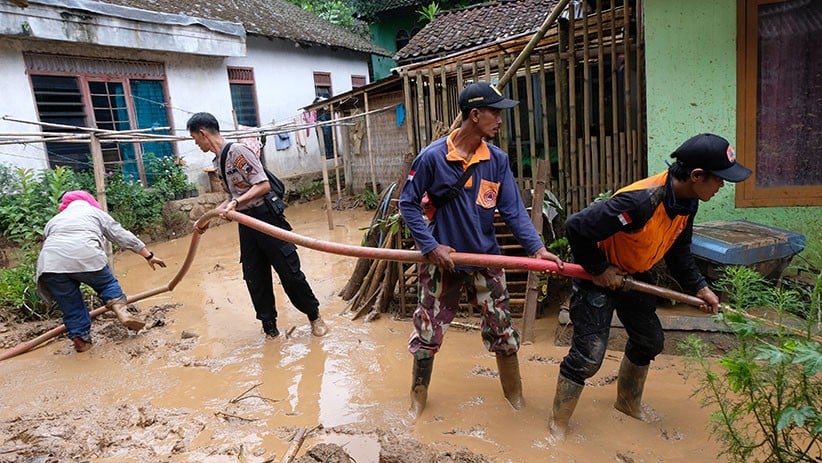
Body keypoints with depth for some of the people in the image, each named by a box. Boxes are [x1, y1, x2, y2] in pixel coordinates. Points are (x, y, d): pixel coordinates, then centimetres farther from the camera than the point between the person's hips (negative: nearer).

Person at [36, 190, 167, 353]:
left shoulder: (53, 220, 36)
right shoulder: (95, 213, 29)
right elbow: (124, 237, 24)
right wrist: (149, 256, 25)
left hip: (51, 263, 2)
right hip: (85, 256, -2)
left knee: (70, 306, 15)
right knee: (107, 282, 20)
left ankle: (81, 339, 19)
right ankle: (121, 310, 0)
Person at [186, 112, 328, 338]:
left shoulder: (237, 151, -13)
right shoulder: (218, 162, 14)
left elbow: (263, 185, -18)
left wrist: (236, 203, -24)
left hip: (265, 216, -9)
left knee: (289, 271, -2)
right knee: (254, 278, 9)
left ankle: (314, 316, 15)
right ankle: (269, 327, 20)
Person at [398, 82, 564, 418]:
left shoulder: (497, 159, -5)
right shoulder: (432, 157, -15)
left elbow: (513, 209, -5)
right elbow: (408, 203, -8)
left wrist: (536, 247, -17)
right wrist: (431, 246, -15)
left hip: (486, 259, 3)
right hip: (442, 260, -2)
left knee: (503, 331, 12)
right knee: (427, 332, 10)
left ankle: (514, 394, 35)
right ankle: (418, 396, 33)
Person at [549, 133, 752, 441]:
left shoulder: (687, 201, -7)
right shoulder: (640, 201, -37)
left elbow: (678, 250, 10)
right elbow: (576, 227, -35)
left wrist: (698, 287, 4)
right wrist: (600, 270, -24)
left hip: (633, 276, 9)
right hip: (599, 277, -9)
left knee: (649, 341, 21)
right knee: (588, 356, -10)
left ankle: (628, 403, 45)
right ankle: (557, 427, 10)